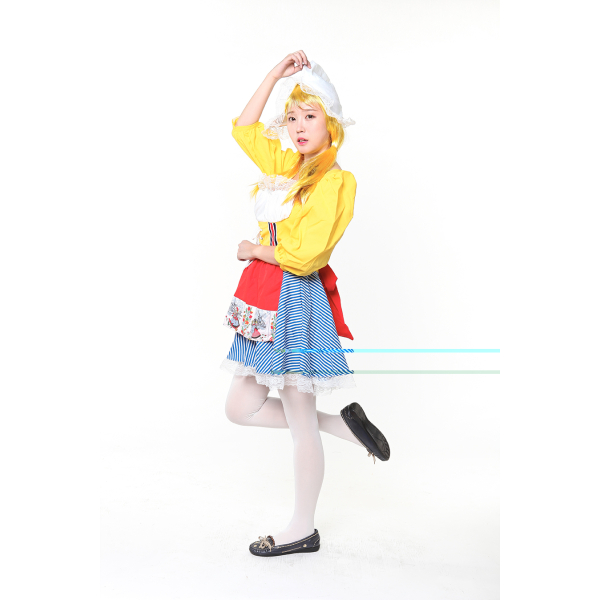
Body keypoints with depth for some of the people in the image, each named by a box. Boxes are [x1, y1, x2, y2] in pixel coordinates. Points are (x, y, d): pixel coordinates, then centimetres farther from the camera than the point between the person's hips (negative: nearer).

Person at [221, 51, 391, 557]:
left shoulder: (334, 180, -12)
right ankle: (344, 424, 22)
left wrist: (254, 249, -5)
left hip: (297, 301, -9)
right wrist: (275, 75, 18)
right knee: (240, 408, 13)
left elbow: (304, 255, -20)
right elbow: (244, 128, 26)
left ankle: (303, 530, 24)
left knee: (301, 425, 4)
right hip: (267, 298, 9)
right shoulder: (286, 166, 12)